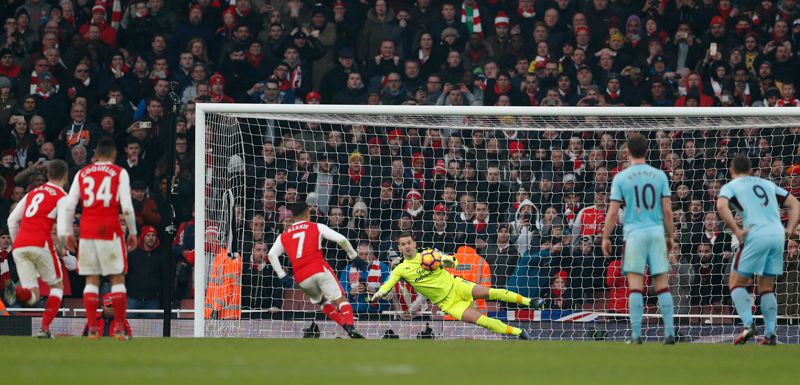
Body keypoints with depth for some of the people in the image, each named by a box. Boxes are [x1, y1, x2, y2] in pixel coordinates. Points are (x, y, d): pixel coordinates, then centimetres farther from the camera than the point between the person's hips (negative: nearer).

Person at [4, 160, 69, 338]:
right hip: (41, 243, -5)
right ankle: (45, 327, -2)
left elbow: (12, 220, 19)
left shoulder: (32, 193, 23)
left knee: (32, 298, 6)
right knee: (57, 286, 16)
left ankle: (15, 290, -29)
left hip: (19, 245, 5)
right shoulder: (61, 197, 5)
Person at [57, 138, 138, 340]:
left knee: (91, 280, 7)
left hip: (87, 232, 3)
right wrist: (132, 232, 5)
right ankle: (119, 328, -1)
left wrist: (66, 233, 9)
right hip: (110, 232, -3)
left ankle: (92, 329, 2)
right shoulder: (120, 173, 3)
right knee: (117, 278, 5)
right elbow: (127, 207, -6)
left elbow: (68, 205, 5)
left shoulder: (82, 173, 11)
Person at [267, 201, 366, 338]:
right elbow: (341, 240, -1)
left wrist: (282, 276, 5)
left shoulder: (284, 236, 19)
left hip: (302, 278, 3)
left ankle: (344, 325, 7)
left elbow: (272, 255, 4)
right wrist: (354, 257, 9)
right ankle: (350, 326, -30)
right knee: (340, 299, -4)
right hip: (320, 270, -3)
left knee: (322, 301, 26)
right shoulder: (317, 227, 9)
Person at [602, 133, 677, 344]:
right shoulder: (659, 176, 5)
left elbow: (613, 212, -2)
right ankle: (669, 332, -1)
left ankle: (636, 334, -6)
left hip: (634, 233, -2)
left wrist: (606, 237, 7)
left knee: (635, 285, -2)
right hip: (657, 232, 2)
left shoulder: (621, 178, 0)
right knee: (662, 284, 4)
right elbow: (667, 210, 4)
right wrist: (670, 236, 14)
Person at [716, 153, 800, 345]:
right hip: (777, 235, 5)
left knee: (736, 283, 6)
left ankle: (748, 324, -13)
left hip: (756, 235, -5)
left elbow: (721, 206, -13)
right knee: (766, 287, 13)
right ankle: (770, 334, 3)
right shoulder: (767, 184, 25)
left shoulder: (730, 186, 9)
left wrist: (736, 230, -10)